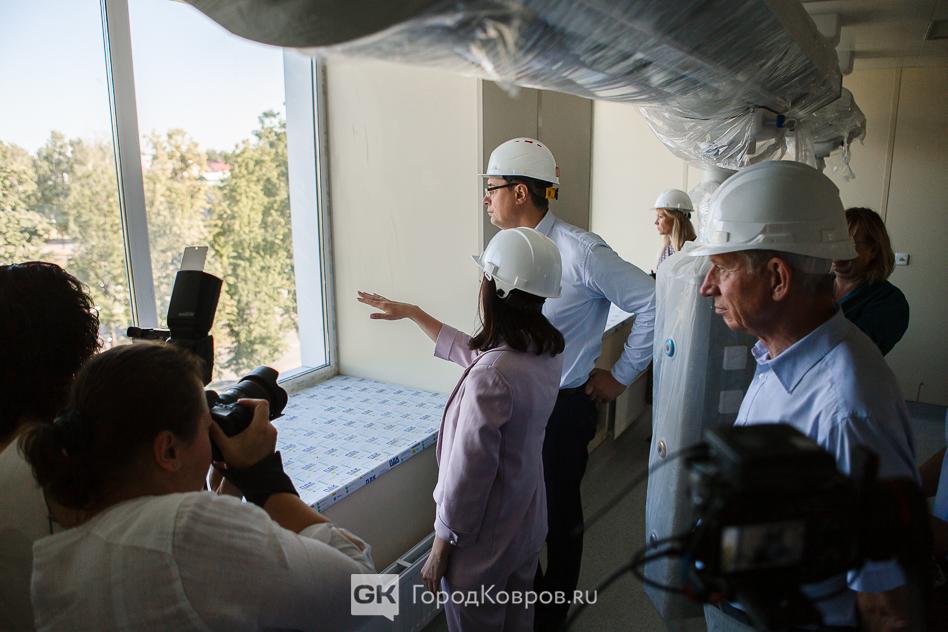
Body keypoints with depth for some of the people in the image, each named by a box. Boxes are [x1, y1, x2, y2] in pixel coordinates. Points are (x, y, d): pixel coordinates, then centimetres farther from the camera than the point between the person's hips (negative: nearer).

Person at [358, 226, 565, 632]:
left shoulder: (490, 376, -33)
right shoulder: (548, 350, -7)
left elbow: (468, 474, -26)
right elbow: (468, 352, 11)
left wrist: (441, 545, -11)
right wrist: (412, 313, 19)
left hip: (484, 542, -7)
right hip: (529, 525, 7)